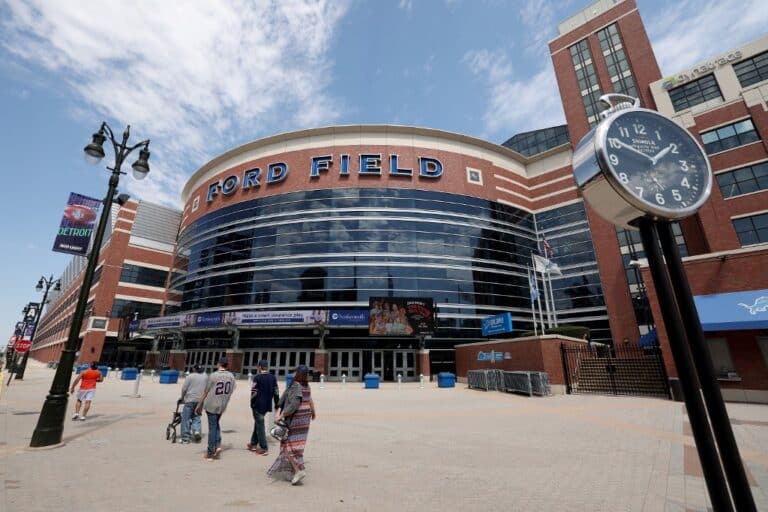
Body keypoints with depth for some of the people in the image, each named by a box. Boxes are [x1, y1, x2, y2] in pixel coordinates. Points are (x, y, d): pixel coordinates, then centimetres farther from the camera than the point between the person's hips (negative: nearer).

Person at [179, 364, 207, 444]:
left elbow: (184, 389, -6)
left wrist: (182, 398, 8)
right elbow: (207, 389, 10)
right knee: (196, 417, 18)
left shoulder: (190, 376, -5)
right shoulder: (205, 377, 9)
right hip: (200, 401, 4)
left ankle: (185, 439, 8)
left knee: (186, 419, 5)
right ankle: (197, 431, -1)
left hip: (190, 400, -4)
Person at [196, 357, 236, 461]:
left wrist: (199, 405, 2)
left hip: (211, 405, -4)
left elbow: (205, 393, -9)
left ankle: (210, 454, 13)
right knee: (217, 424, 23)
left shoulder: (213, 376, -14)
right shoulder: (231, 376, -1)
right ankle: (218, 445, 11)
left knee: (212, 427, 5)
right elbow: (230, 392, 5)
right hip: (222, 406, 4)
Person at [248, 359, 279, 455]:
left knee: (260, 425, 2)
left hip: (258, 405, -6)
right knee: (258, 423, 22)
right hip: (267, 405, 6)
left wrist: (252, 402, 0)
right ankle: (254, 444, 32)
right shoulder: (273, 377, 4)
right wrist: (276, 404, 14)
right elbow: (276, 392, 6)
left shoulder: (257, 377, -13)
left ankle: (264, 448, 5)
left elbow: (254, 392, -16)